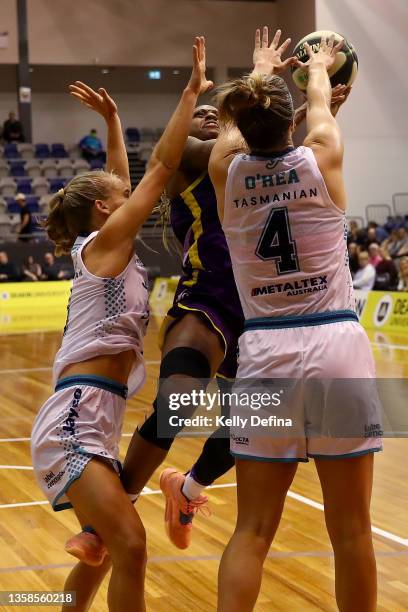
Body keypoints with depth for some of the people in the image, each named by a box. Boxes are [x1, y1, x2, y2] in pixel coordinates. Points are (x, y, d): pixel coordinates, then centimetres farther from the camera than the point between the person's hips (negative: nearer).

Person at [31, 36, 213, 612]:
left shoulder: (112, 251, 17)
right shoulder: (103, 243, -4)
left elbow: (124, 182, 32)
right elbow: (161, 168, -7)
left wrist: (112, 120, 32)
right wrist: (192, 91, -3)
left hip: (95, 426, 10)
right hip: (74, 423, -10)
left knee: (105, 546, 20)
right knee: (130, 547, -18)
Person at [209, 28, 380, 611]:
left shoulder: (227, 169, 3)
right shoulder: (321, 157, 0)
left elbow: (238, 122, 26)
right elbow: (320, 106, 24)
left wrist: (259, 71, 46)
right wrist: (319, 67, 45)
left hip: (265, 352, 2)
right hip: (337, 346, -2)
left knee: (253, 529, 7)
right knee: (350, 529, 5)